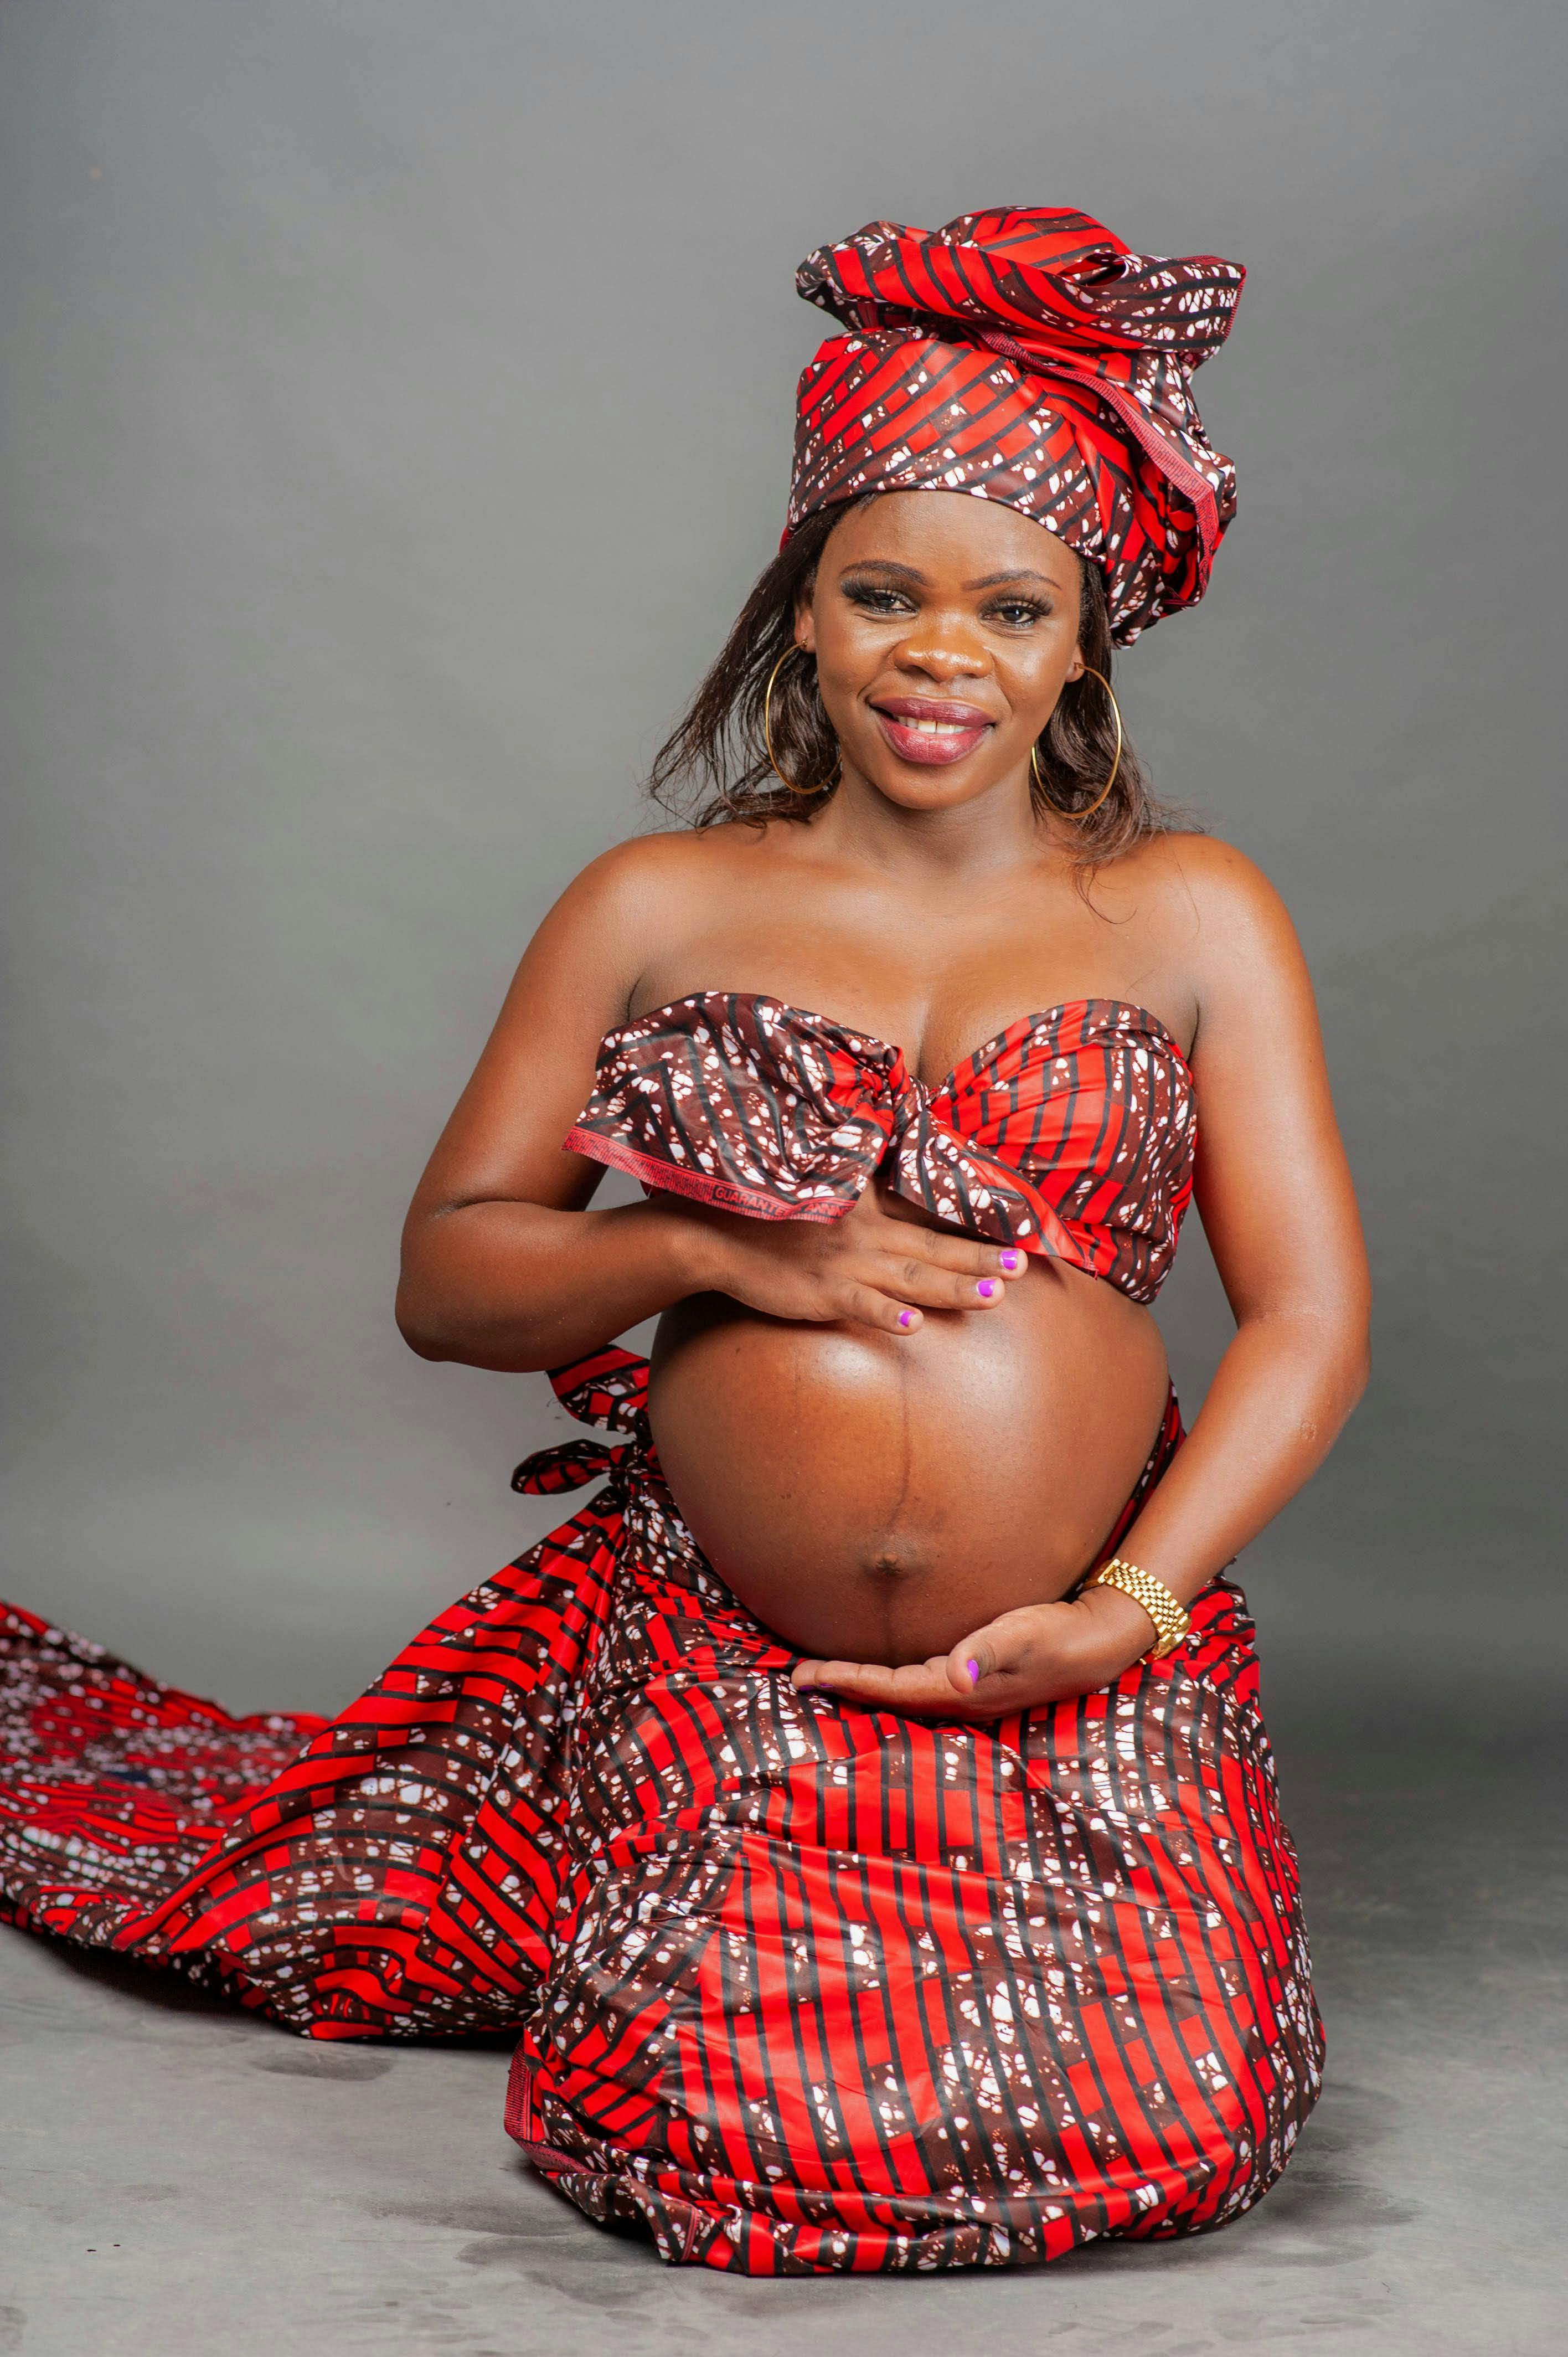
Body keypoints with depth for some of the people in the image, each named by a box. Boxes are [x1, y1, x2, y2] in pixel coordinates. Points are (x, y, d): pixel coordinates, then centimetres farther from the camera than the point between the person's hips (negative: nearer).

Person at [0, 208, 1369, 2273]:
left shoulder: (1194, 917, 4)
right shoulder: (658, 910, 4)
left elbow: (1310, 1321, 0)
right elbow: (447, 1273, 4)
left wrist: (1120, 1608, -12)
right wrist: (723, 1253, -13)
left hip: (1091, 1679, 1)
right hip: (714, 1651, 0)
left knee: (1155, 2136, -13)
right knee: (710, 2137, -8)